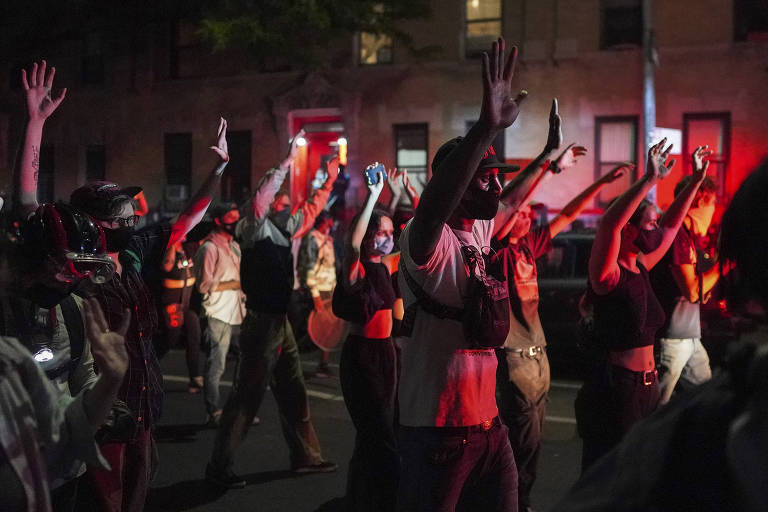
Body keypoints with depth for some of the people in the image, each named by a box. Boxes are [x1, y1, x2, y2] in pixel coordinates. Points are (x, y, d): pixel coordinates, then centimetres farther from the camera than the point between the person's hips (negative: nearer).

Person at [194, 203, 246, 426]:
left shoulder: (234, 245, 18)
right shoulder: (209, 248, -9)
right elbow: (204, 285, -15)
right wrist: (234, 284, -16)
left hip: (238, 313, 9)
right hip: (219, 315, -9)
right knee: (216, 367, -4)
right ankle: (214, 414, 5)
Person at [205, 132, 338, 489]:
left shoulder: (284, 229, 12)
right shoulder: (255, 228, -11)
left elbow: (311, 209, 30)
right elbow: (260, 199, -31)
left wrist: (329, 181, 31)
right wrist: (289, 160, -28)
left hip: (280, 321, 9)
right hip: (261, 322, -9)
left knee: (293, 393, 16)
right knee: (247, 395, -6)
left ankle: (305, 456, 27)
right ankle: (219, 467, 3)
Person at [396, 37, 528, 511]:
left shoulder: (480, 231, 9)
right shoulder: (430, 241, -17)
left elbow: (512, 202, 31)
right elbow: (430, 210, -41)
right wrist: (485, 129, -50)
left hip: (489, 423, 8)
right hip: (438, 431, -8)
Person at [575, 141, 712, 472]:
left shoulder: (641, 269, 10)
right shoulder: (608, 275, -15)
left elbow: (672, 224, 22)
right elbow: (608, 224, -34)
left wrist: (697, 179, 22)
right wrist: (649, 179, -36)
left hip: (646, 387, 9)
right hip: (614, 388, -9)